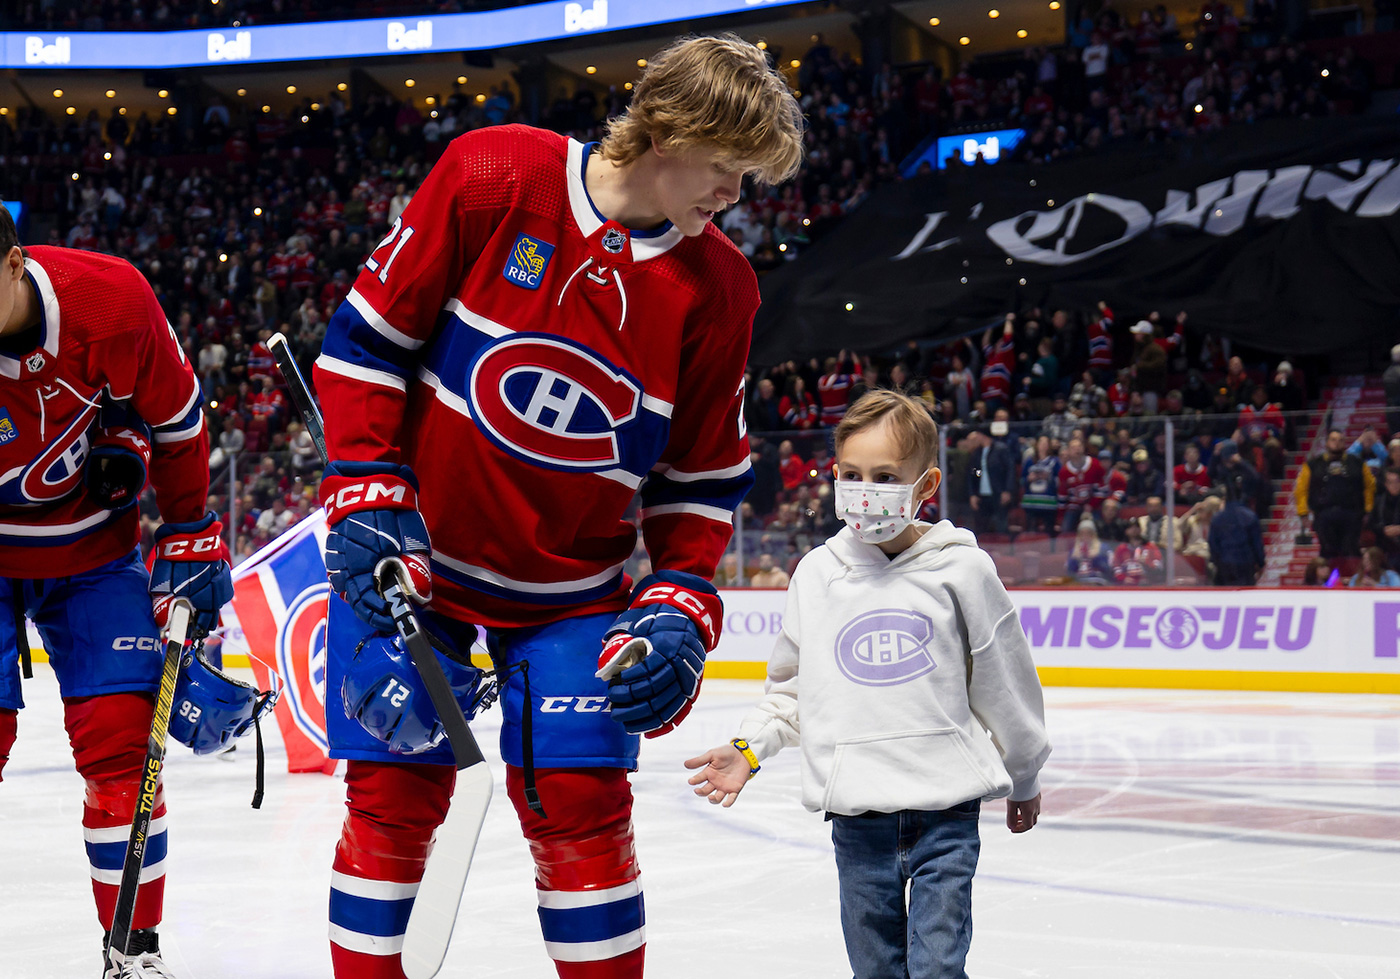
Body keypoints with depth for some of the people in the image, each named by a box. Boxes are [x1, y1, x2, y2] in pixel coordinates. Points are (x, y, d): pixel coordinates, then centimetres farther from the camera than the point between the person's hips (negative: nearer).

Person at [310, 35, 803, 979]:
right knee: (393, 796, -2)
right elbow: (369, 331, -8)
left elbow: (704, 473, 2)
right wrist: (366, 500, -13)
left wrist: (682, 605, -10)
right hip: (413, 549, -1)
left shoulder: (718, 287, -7)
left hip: (573, 586, 2)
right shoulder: (491, 175, -15)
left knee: (579, 804, -4)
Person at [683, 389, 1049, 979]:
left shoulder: (961, 569, -3)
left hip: (945, 813, -2)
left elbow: (1005, 681, 7)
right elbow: (792, 684, 17)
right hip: (856, 818, 3)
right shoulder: (817, 574, 5)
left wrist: (1023, 777, 15)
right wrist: (751, 746, 4)